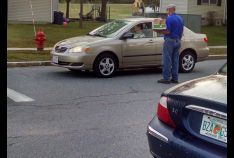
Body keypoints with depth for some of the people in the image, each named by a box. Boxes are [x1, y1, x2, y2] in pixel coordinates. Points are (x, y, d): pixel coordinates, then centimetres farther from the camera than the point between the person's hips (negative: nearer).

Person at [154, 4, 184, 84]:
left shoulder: (169, 19, -12)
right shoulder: (180, 18, 13)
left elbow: (168, 31, -18)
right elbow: (181, 31, 17)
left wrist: (158, 31, -9)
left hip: (170, 41, -8)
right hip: (178, 41, 8)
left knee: (167, 60, -5)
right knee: (175, 60, 9)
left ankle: (166, 78, -5)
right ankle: (174, 78, 10)